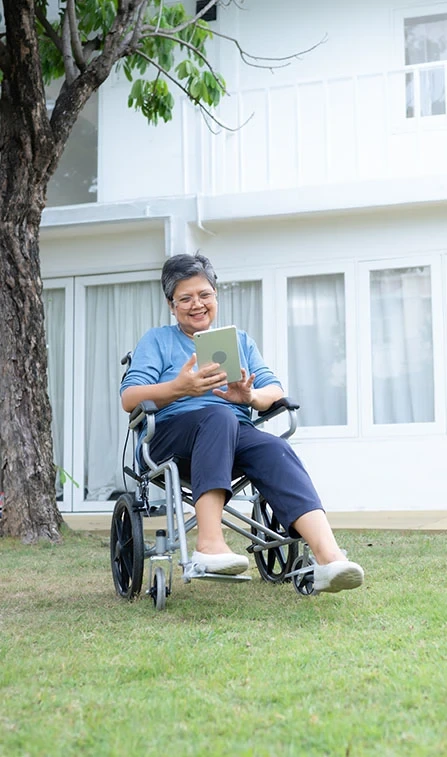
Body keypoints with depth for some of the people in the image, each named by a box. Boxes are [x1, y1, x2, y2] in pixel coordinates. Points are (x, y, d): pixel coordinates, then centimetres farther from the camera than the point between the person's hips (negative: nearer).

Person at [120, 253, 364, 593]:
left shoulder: (241, 340, 26)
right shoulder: (157, 340, 17)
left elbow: (275, 390, 13)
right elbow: (129, 398, 1)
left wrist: (251, 396, -11)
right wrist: (179, 388, -17)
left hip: (237, 436, 3)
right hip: (173, 432, -2)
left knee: (275, 448, -32)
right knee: (219, 415, -36)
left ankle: (328, 556, -51)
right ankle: (210, 543, -46)